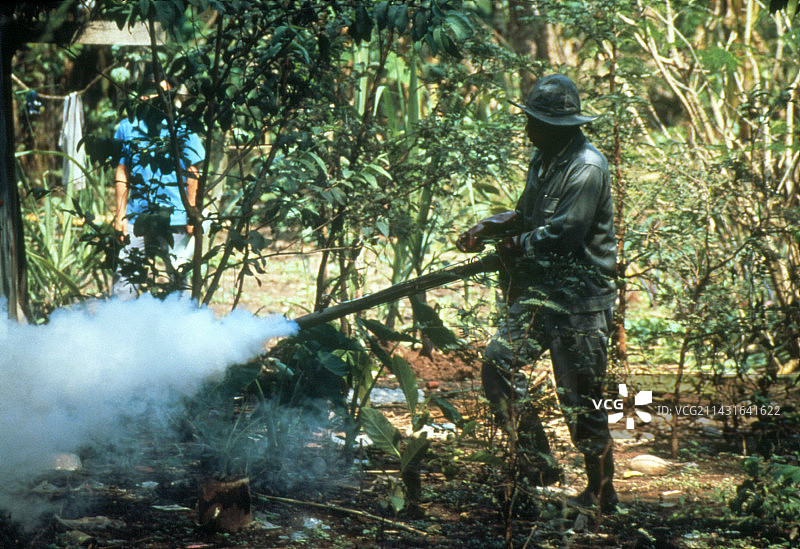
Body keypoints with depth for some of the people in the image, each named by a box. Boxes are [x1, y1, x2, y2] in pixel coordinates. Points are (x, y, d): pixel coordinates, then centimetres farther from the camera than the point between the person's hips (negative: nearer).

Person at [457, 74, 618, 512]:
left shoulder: (586, 168, -17)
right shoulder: (543, 159, 13)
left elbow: (563, 235, -22)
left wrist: (515, 247, -7)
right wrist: (488, 228, 6)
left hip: (578, 297, -9)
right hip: (540, 290, 9)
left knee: (580, 396, -4)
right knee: (498, 364, -1)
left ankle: (601, 492, 9)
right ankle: (537, 463, 7)